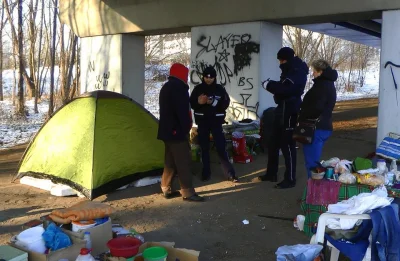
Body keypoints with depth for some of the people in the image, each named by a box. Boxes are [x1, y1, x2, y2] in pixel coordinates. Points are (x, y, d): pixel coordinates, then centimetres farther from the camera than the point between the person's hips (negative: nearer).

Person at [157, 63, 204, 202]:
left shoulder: (166, 87, 19)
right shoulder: (178, 87, -13)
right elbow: (182, 110, -20)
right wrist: (186, 128, -14)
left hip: (167, 130, 10)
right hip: (176, 131, -10)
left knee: (170, 161, 14)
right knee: (183, 161, -8)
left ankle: (166, 189, 18)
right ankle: (187, 192, -6)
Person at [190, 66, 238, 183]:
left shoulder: (220, 89, 1)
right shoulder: (198, 88, 3)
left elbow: (226, 103, -5)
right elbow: (191, 103, 3)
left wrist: (214, 102, -21)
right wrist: (198, 102, -18)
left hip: (216, 121, -1)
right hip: (202, 121, 1)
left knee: (221, 146, -5)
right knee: (204, 147, 6)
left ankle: (230, 173, 0)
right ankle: (206, 172, 17)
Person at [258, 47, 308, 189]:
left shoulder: (297, 71, -15)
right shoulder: (290, 70, 17)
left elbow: (286, 88, -28)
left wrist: (270, 85, -15)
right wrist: (273, 85, -3)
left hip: (290, 110, -10)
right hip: (282, 108, 10)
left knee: (287, 145, -4)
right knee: (273, 143, 15)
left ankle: (290, 179, 6)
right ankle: (271, 174, 28)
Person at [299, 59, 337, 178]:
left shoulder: (322, 85, -15)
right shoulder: (328, 83, 16)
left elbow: (317, 107, -25)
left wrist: (301, 117, -11)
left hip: (316, 128, -10)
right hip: (323, 127, 11)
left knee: (311, 162, -4)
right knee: (314, 161, 18)